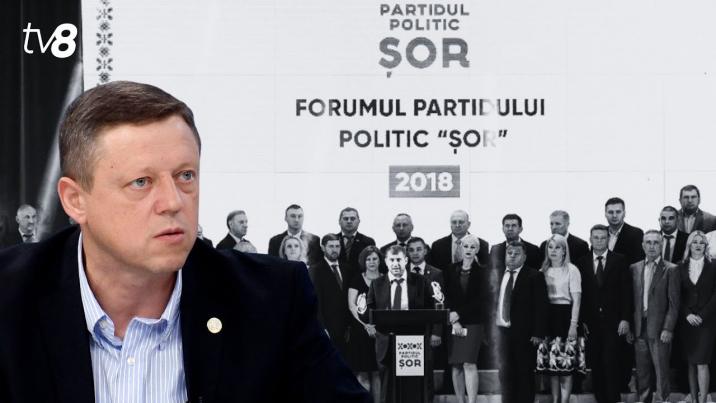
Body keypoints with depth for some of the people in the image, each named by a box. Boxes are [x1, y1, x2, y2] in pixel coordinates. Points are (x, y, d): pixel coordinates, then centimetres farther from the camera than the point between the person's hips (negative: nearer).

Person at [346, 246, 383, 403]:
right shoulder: (357, 280, 5)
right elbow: (352, 305, -3)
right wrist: (366, 324, -15)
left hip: (381, 330, 1)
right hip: (361, 331, -1)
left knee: (377, 373, 0)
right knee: (362, 374, -4)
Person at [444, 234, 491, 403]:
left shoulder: (481, 272, 4)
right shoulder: (451, 271, 10)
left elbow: (481, 299, -2)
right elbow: (447, 298, 6)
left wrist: (459, 314, -8)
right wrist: (454, 321, -7)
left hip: (473, 322, -3)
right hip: (453, 323, 3)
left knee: (469, 364, -13)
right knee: (456, 366, 0)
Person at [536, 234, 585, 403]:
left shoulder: (571, 270, -2)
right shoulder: (544, 271, 12)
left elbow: (576, 299, -6)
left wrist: (574, 324, -14)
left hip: (565, 316, -5)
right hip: (548, 317, 5)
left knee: (566, 365, -6)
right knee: (551, 364, 4)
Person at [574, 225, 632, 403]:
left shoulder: (619, 261, 5)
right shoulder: (582, 263, 9)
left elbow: (626, 292, 1)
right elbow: (580, 294, 7)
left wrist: (625, 319, -6)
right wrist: (581, 320, -1)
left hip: (613, 321, -2)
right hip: (591, 322, 2)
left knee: (610, 362, -11)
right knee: (595, 364, 0)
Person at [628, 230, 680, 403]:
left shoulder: (671, 270, 0)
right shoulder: (634, 269, 12)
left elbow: (674, 303, -4)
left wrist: (668, 329, -11)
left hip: (659, 329, -4)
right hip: (639, 329, 4)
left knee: (661, 372, -5)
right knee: (642, 374, 7)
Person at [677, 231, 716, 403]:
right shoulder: (681, 268, 7)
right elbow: (678, 296, 6)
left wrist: (702, 315, -10)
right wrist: (687, 315, -7)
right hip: (686, 322, 3)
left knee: (701, 362, -10)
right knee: (691, 363, 4)